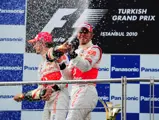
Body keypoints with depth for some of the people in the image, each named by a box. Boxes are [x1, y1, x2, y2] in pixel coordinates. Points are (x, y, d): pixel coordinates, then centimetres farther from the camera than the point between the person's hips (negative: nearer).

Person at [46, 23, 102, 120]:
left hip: (86, 91, -8)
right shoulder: (77, 52, 23)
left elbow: (86, 67, -20)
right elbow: (69, 77, 17)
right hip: (75, 92, 8)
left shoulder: (94, 49, 0)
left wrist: (72, 54, -32)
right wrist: (61, 64, 1)